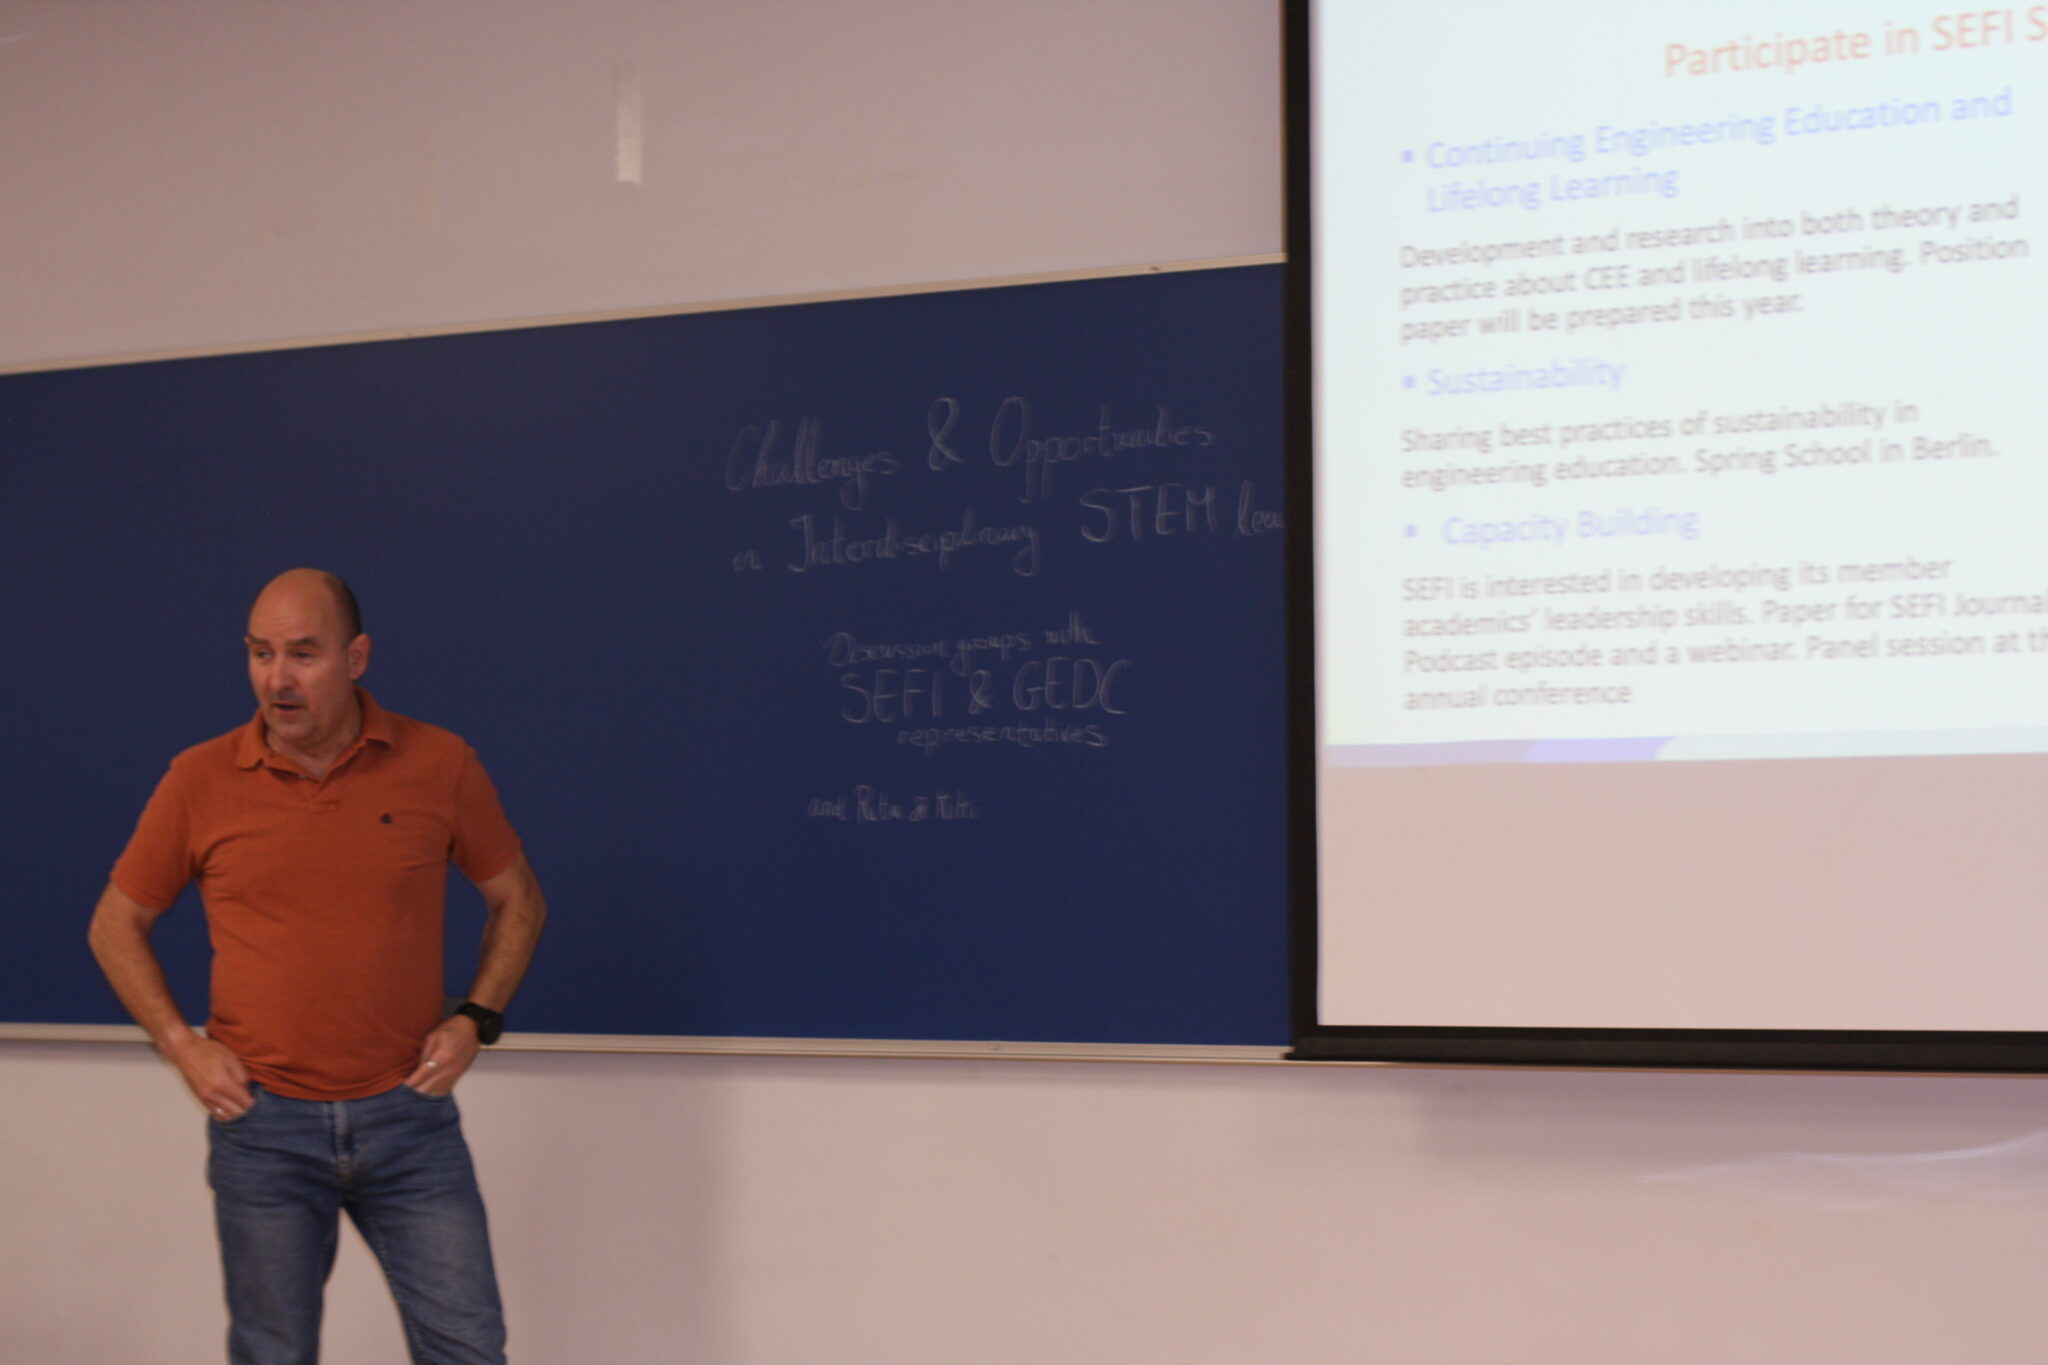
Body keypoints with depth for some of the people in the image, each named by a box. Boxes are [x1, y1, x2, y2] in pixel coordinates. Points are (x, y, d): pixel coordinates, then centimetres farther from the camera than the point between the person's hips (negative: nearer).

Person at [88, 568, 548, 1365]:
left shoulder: (441, 767, -2)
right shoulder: (200, 780, -2)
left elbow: (516, 899, 11)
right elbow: (116, 926, 10)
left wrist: (476, 1020, -2)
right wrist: (180, 1045, -1)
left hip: (408, 1114, 0)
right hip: (262, 1124, 0)